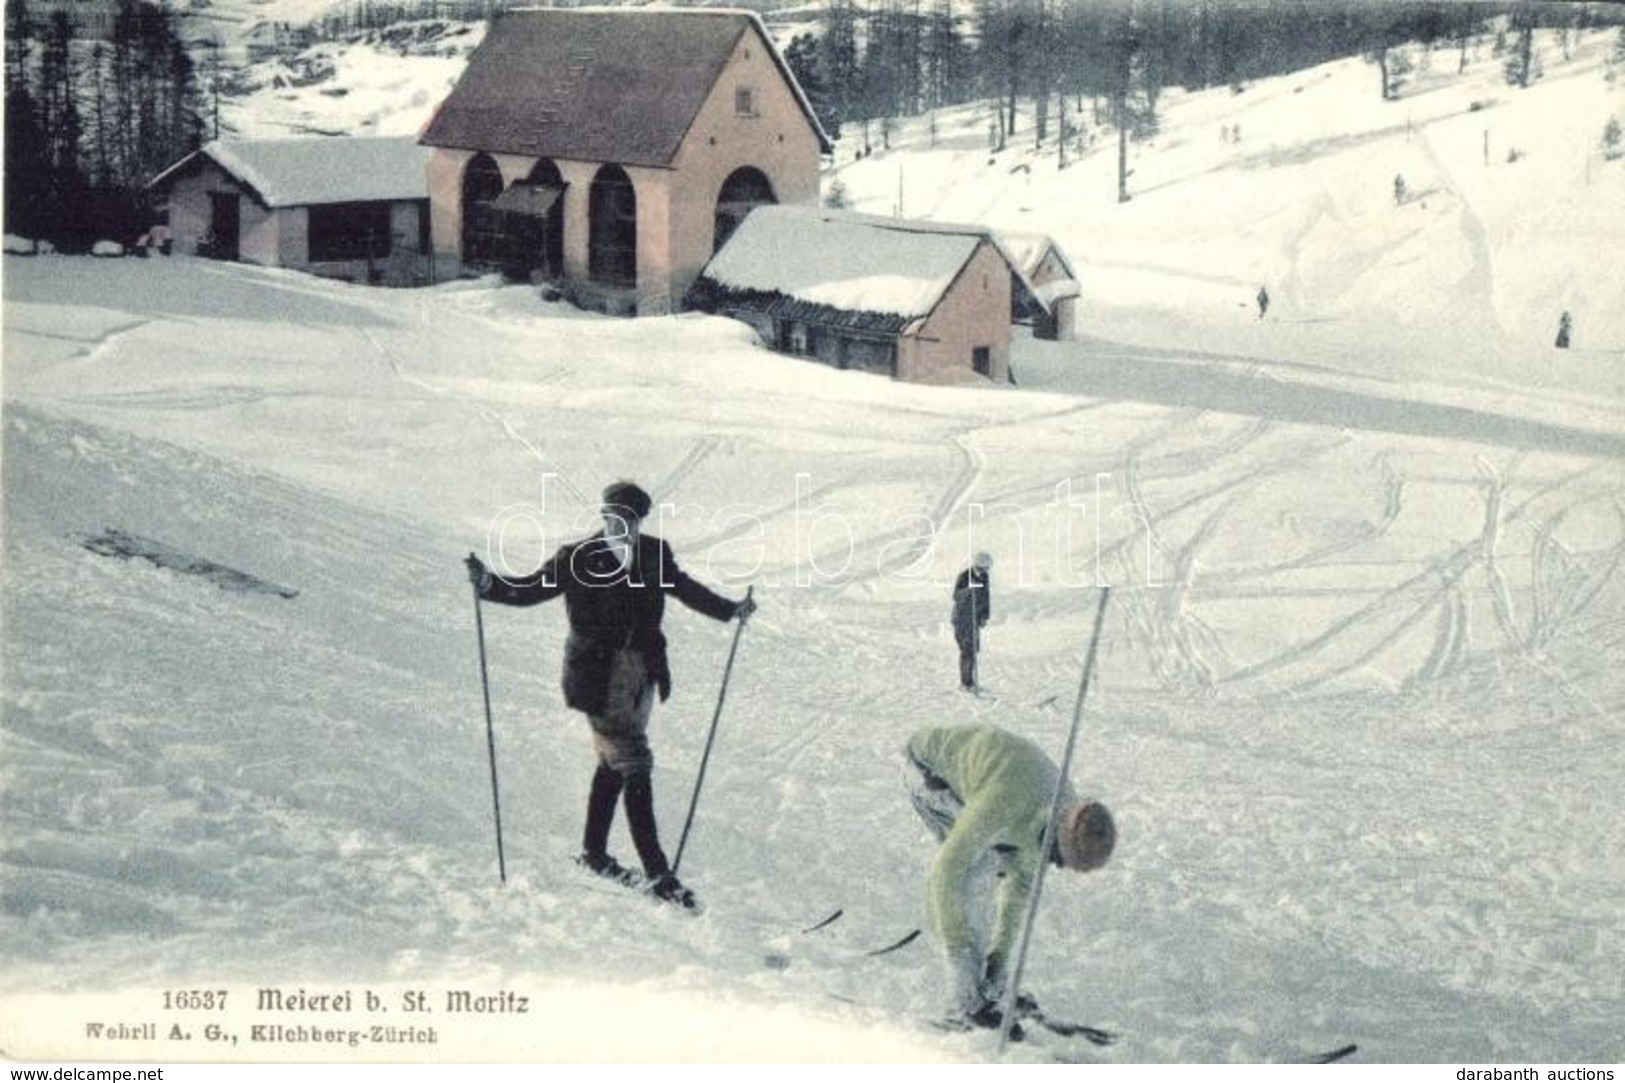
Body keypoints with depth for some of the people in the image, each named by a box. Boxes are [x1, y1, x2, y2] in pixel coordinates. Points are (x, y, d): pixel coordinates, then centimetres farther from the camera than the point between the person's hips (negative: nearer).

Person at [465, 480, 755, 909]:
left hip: (642, 674, 5)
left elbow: (685, 588, 17)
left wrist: (730, 609, 10)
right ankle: (657, 870, -8)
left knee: (614, 761, 17)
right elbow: (531, 589, -4)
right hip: (599, 677, -5)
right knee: (634, 763, -10)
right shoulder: (578, 560, -9)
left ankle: (594, 851, 33)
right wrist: (490, 585, -20)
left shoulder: (654, 556, 3)